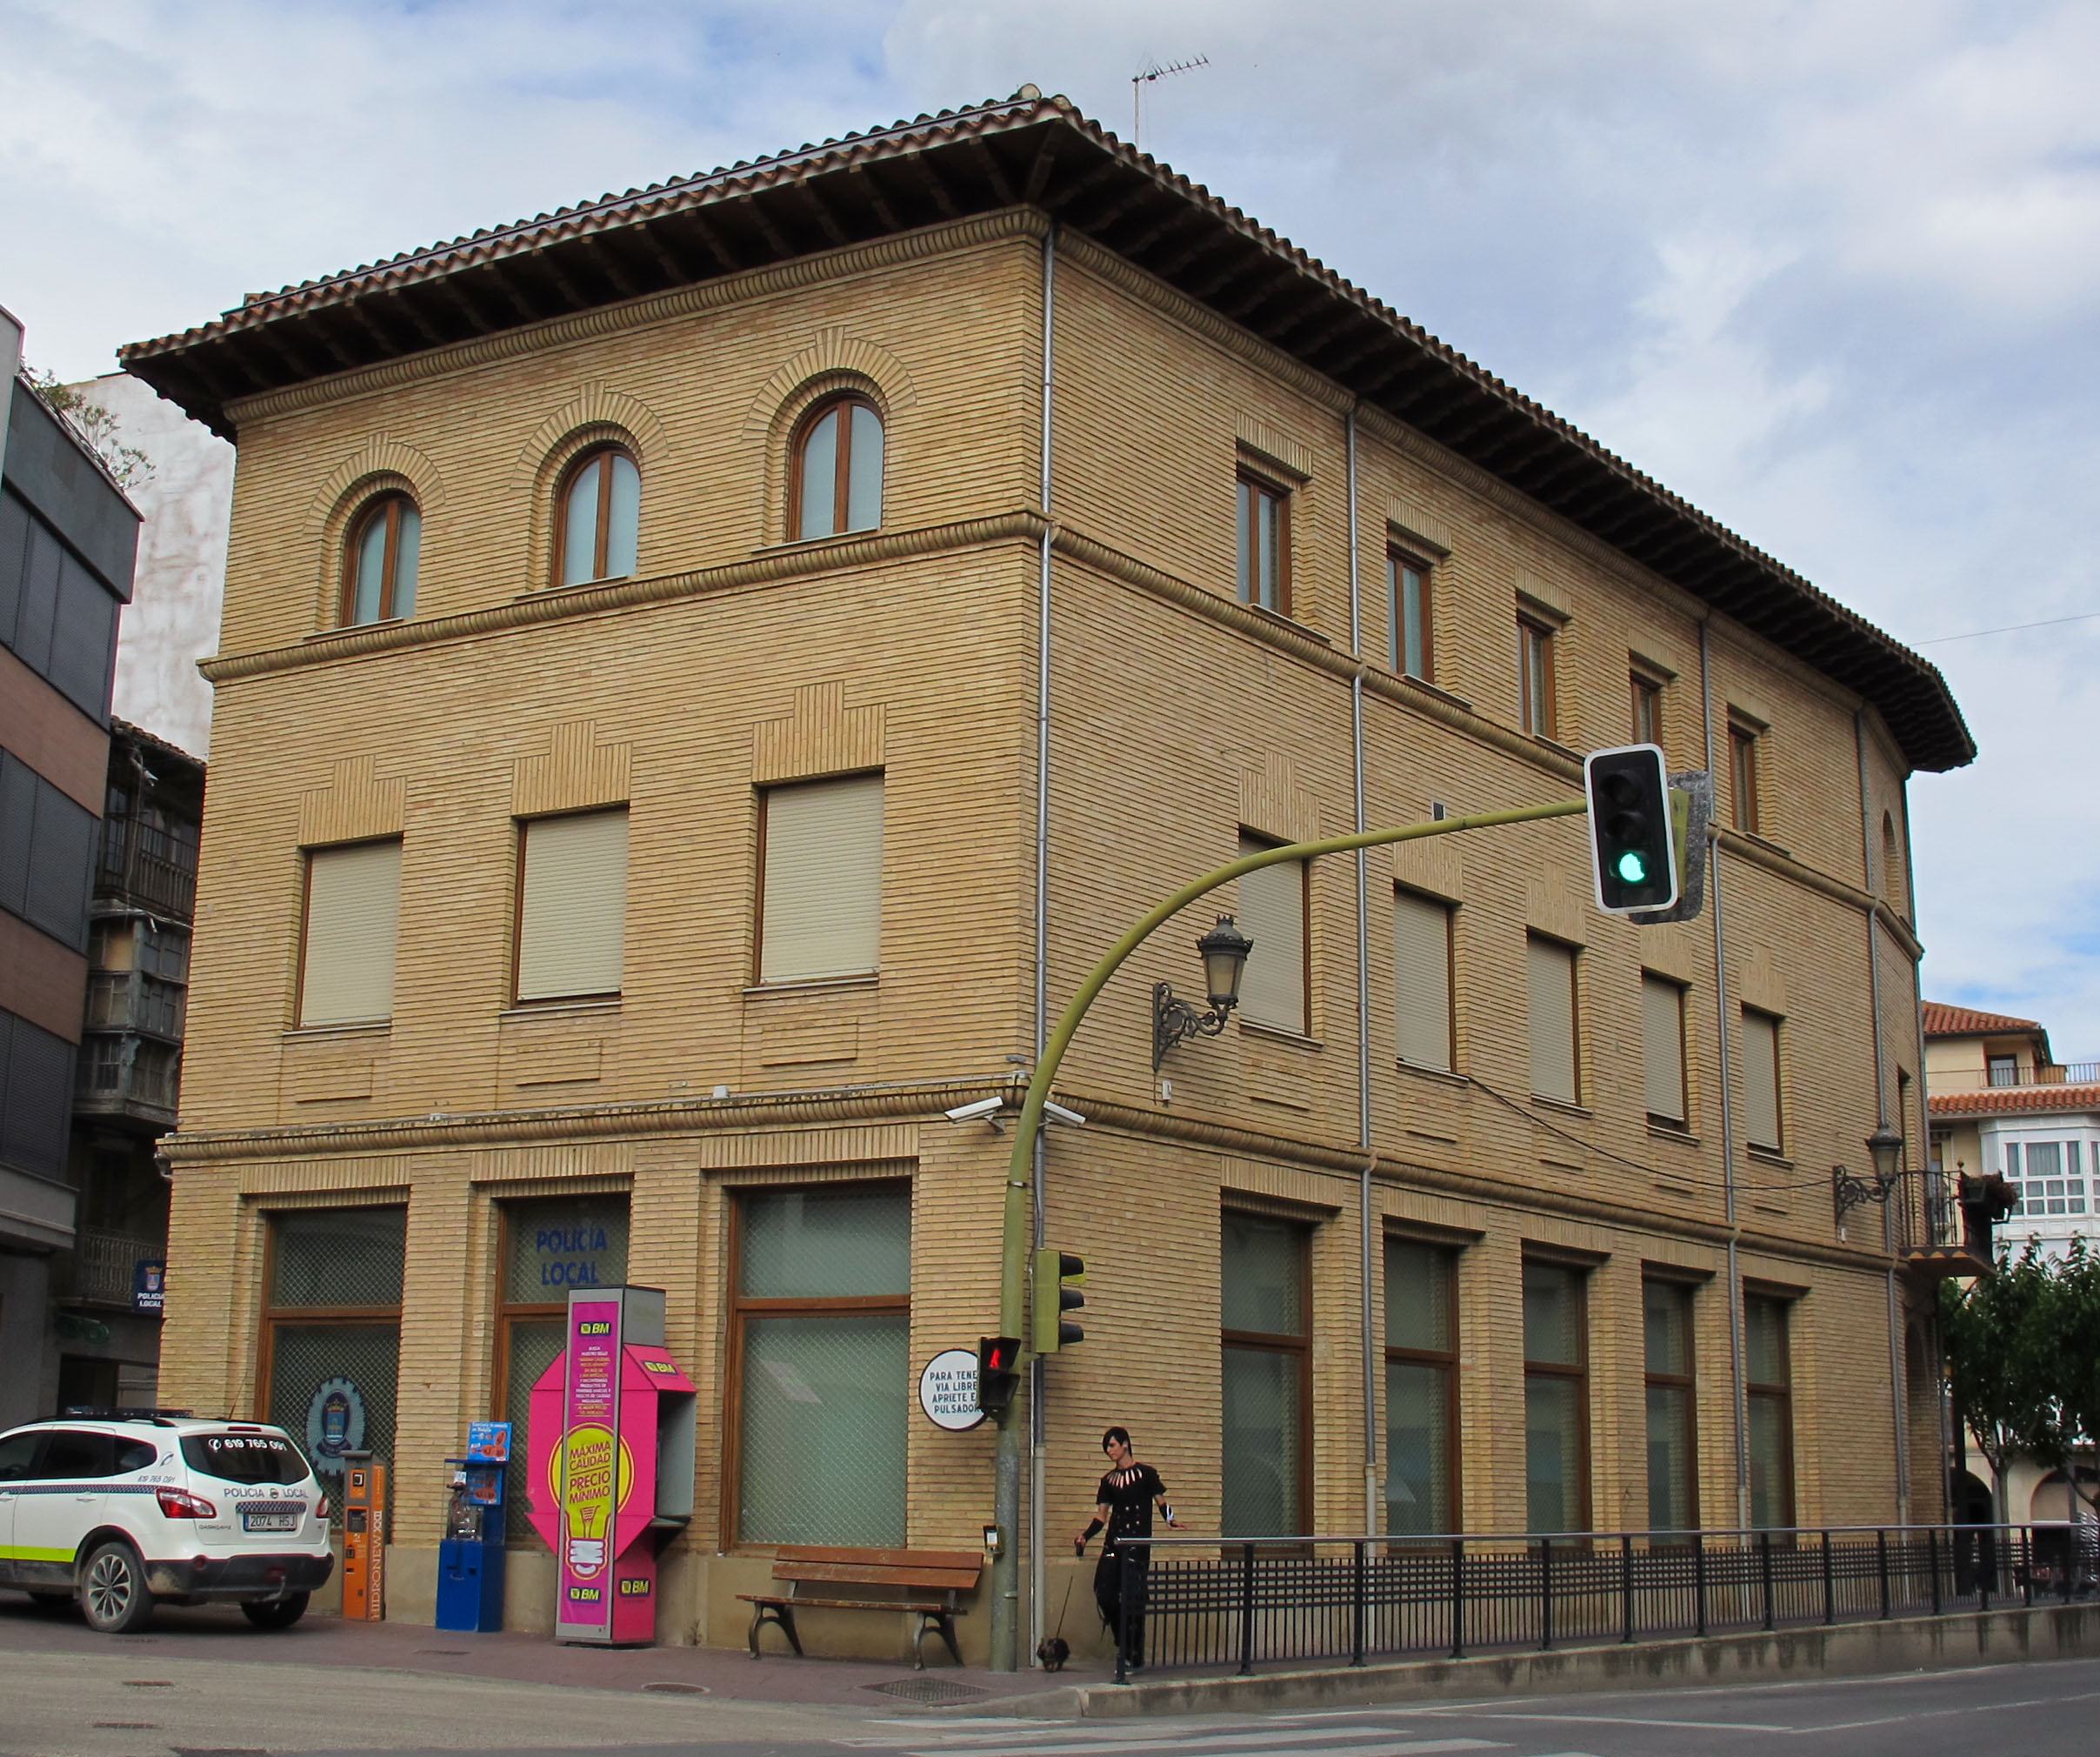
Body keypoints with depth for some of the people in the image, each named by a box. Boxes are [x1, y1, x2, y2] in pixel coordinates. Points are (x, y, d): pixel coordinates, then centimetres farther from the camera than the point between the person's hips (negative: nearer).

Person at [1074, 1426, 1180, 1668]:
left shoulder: (1145, 1474, 0)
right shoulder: (1109, 1480, 13)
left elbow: (1161, 1502, 2)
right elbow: (1102, 1515, 13)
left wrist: (1170, 1520, -18)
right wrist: (1085, 1536, -2)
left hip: (1139, 1543, -5)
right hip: (1114, 1542, 5)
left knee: (1133, 1599, -7)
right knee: (1104, 1593, -6)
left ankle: (1134, 1657, 3)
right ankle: (1125, 1645, 14)